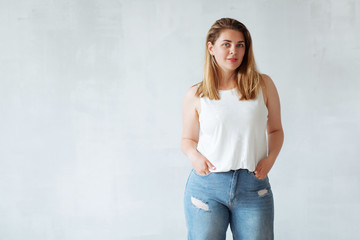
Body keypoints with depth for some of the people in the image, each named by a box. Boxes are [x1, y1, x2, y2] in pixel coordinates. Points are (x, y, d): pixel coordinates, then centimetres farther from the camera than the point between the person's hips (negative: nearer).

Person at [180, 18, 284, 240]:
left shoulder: (263, 85, 6)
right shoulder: (196, 96, 4)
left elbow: (275, 130, 14)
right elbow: (188, 139, 13)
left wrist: (270, 158, -4)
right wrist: (194, 155, -8)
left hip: (254, 187, 1)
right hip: (207, 186, 0)